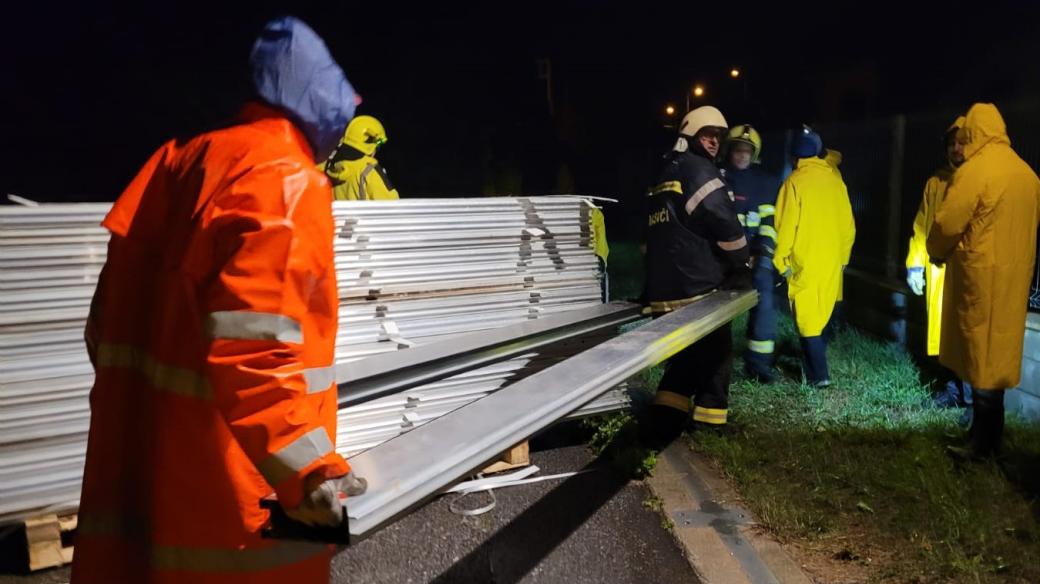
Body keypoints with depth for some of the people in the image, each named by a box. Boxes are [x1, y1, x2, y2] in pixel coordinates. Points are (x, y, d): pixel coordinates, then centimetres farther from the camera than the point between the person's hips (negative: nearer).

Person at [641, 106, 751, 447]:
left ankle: (662, 423, 11)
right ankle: (710, 421, 16)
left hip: (663, 290, 8)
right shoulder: (698, 169, -7)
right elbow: (724, 223, -15)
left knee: (686, 354, 17)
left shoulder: (664, 177, 22)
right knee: (715, 352, 7)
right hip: (698, 289, -8)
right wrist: (741, 266, -1)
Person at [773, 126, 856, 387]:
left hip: (804, 263, -5)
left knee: (807, 319, 0)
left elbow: (786, 226, -13)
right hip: (831, 261, 5)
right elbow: (848, 224, 8)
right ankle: (814, 364, 29)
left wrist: (780, 260, -3)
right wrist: (842, 256, 19)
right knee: (820, 315, 18)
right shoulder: (835, 180, 4)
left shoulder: (795, 182, -11)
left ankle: (819, 375, -2)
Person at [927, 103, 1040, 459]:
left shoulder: (974, 171, -15)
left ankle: (982, 443, 8)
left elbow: (947, 224, -14)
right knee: (996, 354, 15)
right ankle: (990, 436, 24)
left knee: (981, 356, 0)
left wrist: (936, 254, 5)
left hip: (981, 275, -7)